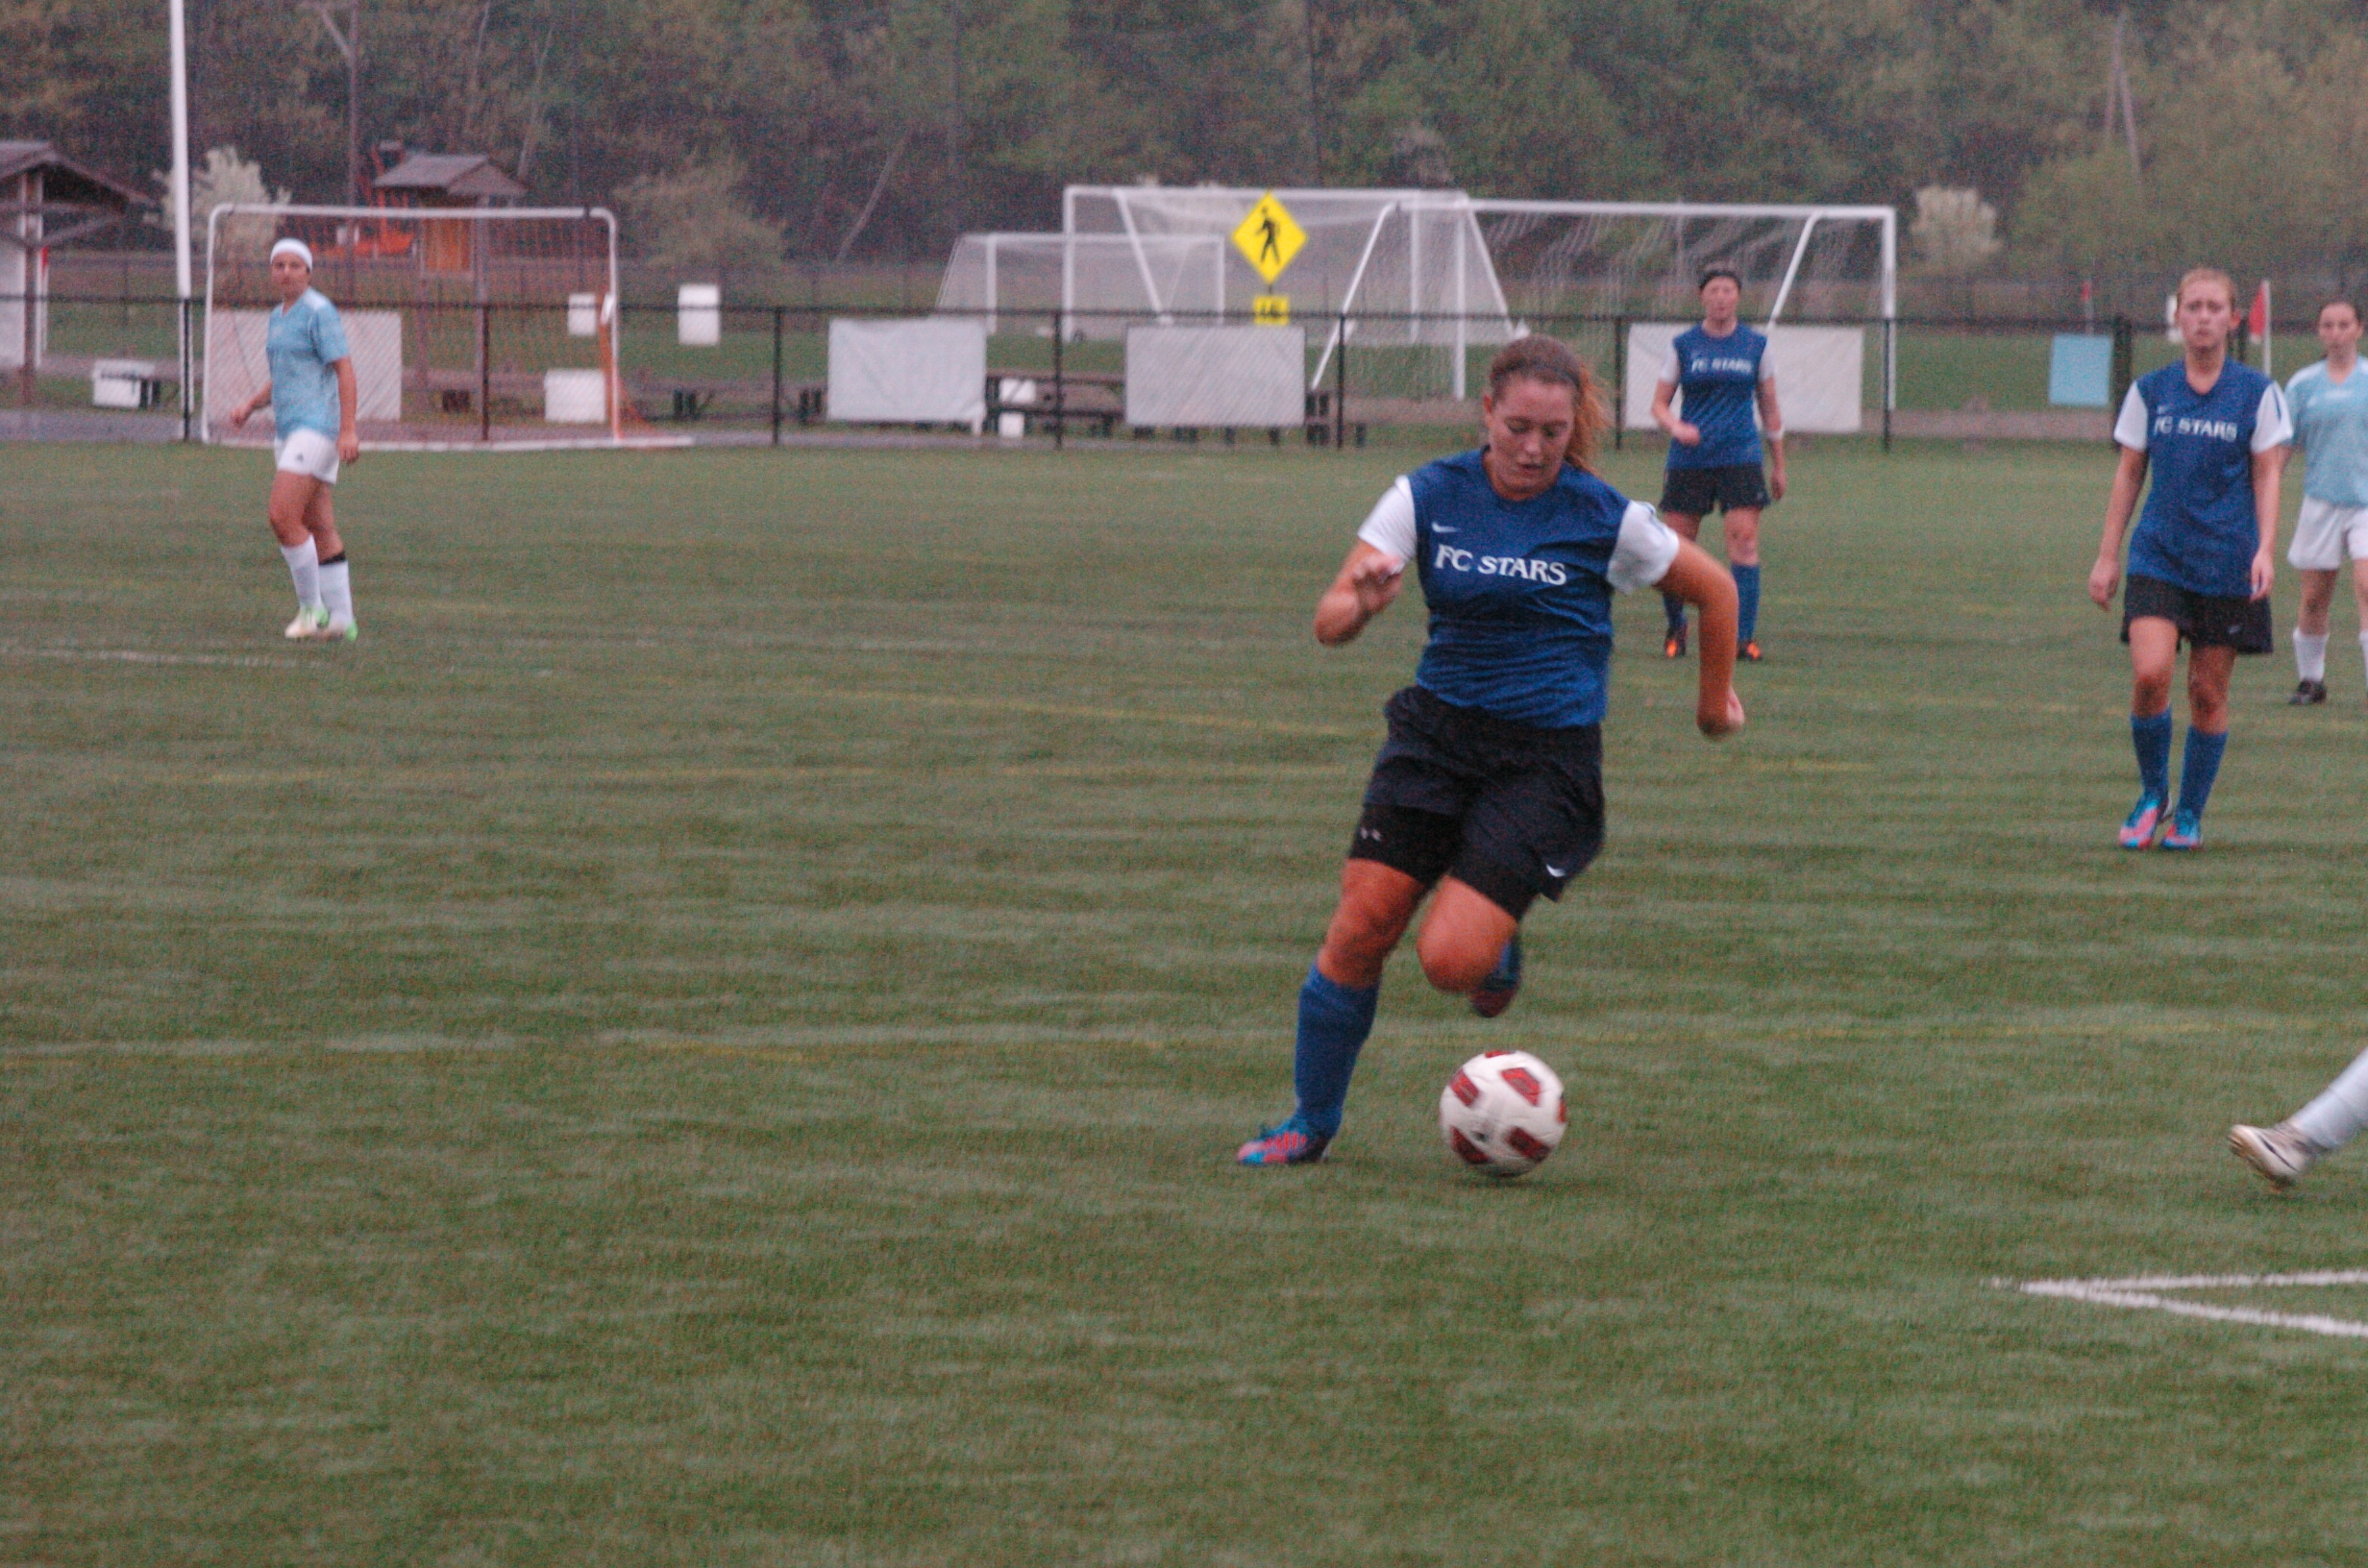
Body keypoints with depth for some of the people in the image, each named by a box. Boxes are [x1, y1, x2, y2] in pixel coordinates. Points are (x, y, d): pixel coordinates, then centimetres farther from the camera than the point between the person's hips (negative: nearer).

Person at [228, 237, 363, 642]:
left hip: (316, 425, -9)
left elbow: (344, 369, -14)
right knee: (320, 528, 7)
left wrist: (348, 430, -21)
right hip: (288, 428, 9)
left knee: (283, 517, -16)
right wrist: (251, 405, 13)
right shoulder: (278, 316, 18)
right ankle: (340, 620, 8)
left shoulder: (319, 312, -9)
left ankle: (312, 607, -7)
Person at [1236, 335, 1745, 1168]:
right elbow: (1329, 622, -7)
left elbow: (1715, 589, 8)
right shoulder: (1428, 496, -3)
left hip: (1548, 754, -3)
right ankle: (1311, 1123, 11)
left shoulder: (1605, 519, -8)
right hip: (1436, 731, 3)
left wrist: (1715, 698, 19)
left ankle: (1499, 954, 21)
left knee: (1451, 959, -16)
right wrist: (1360, 603, -30)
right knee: (1359, 927, -8)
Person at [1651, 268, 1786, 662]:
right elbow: (1659, 404, 7)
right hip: (1689, 458, 0)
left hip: (1740, 458, 0)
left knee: (1744, 541, -13)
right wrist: (1676, 427, -16)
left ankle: (1745, 637, -11)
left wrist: (1778, 465, 15)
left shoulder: (1756, 345, 8)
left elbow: (1770, 408, 15)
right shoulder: (1683, 345, 6)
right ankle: (1675, 629, 21)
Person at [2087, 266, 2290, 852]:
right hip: (2158, 557, 1)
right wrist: (2107, 556, 7)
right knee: (2149, 674, -16)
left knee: (2209, 692, 2)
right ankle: (2152, 793, 5)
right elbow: (2129, 474, 11)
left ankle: (2189, 813, 18)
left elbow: (2267, 476, 2)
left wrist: (2266, 549, -11)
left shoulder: (2257, 393, 1)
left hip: (2227, 563, -1)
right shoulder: (2149, 392, 6)